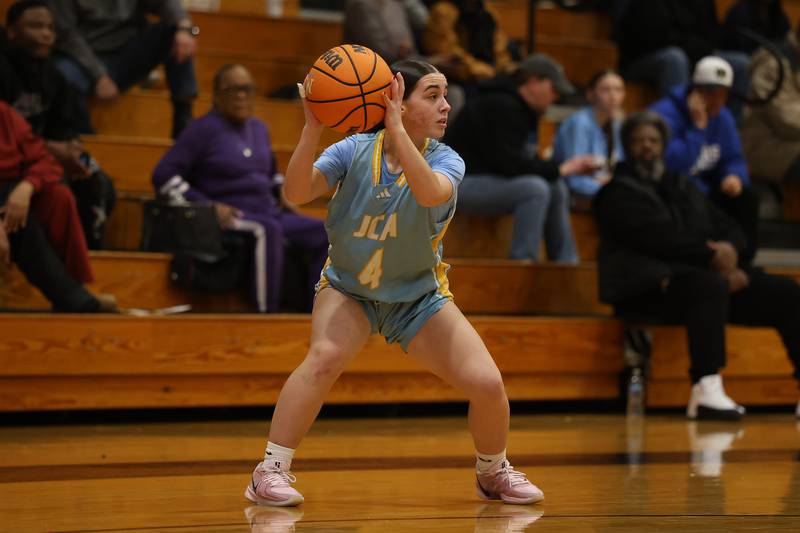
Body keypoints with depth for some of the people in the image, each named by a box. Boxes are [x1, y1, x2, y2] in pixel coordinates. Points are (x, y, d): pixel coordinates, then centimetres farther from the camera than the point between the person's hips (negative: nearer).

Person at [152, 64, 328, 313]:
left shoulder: (258, 128, 18)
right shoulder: (204, 129, -3)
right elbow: (164, 176, -10)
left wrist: (281, 193, 15)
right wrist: (207, 207, -17)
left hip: (269, 214, 8)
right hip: (231, 218, -8)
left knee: (323, 233, -11)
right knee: (267, 229, -38)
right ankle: (266, 312, -40)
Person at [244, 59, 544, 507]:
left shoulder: (446, 160, -15)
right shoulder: (355, 151, -16)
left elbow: (431, 193, -40)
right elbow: (297, 192, -30)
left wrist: (396, 130, -47)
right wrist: (313, 128, -43)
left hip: (419, 296, 1)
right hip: (347, 289, -1)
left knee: (487, 384, -12)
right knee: (326, 356, -33)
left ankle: (494, 472, 19)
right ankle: (270, 472, -22)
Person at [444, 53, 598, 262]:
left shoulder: (516, 106, 12)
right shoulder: (502, 106, -19)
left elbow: (516, 161, 12)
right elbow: (509, 164, -24)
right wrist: (560, 169, -19)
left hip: (486, 179, 11)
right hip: (462, 184, -11)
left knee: (557, 189, 7)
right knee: (535, 188, -28)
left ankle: (566, 264, 10)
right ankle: (522, 262, -23)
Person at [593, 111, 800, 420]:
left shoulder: (684, 187, 26)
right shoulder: (619, 192, 4)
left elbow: (729, 229, 17)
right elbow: (659, 238, -12)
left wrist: (731, 249, -8)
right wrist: (712, 257, -13)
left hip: (710, 276, 8)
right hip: (646, 287, -8)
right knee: (710, 286, -39)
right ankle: (706, 392, -50)